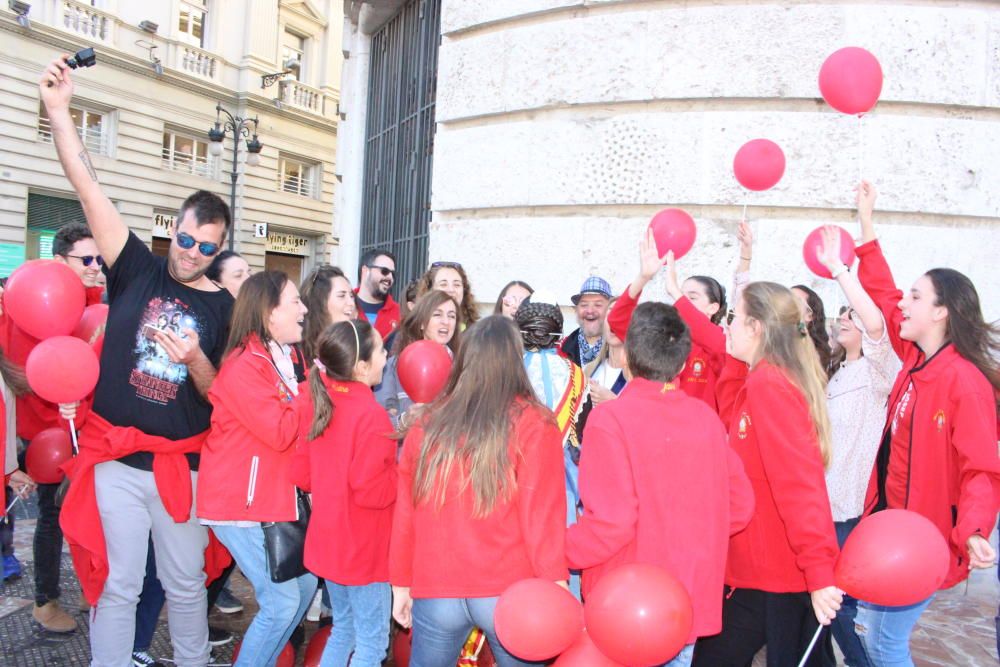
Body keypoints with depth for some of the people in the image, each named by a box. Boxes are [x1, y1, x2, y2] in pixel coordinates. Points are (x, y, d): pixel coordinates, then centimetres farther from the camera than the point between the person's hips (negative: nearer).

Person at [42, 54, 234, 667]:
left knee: (186, 583, 14)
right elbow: (88, 185, -7)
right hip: (116, 459, 0)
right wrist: (59, 109, -14)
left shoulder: (224, 307, -2)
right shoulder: (137, 269, -1)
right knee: (117, 586, 8)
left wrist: (193, 360, -21)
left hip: (183, 465, 0)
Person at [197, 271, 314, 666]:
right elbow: (280, 433, -24)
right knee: (282, 602, -5)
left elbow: (297, 422, 16)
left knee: (305, 584, 14)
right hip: (241, 501, -9)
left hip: (275, 495, 9)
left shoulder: (284, 357, 9)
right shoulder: (245, 366, -19)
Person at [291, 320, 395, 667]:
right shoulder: (371, 415, -24)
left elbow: (302, 475, 4)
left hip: (328, 541, 8)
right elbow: (373, 491, -24)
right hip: (364, 548, -8)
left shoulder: (313, 401, -1)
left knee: (343, 630, 25)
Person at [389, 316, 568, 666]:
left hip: (436, 590, 2)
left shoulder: (427, 424, 0)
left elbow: (405, 514, 6)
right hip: (510, 593, -2)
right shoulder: (533, 424, -9)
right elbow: (542, 515, -10)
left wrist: (401, 583, 16)